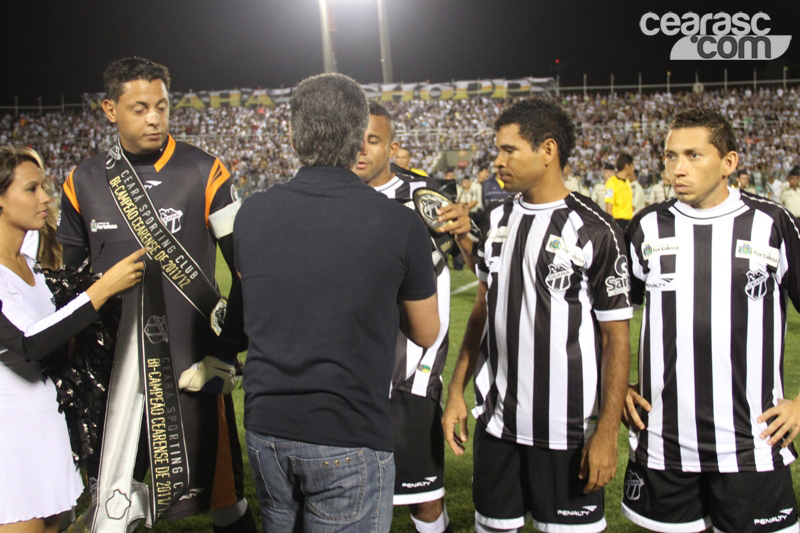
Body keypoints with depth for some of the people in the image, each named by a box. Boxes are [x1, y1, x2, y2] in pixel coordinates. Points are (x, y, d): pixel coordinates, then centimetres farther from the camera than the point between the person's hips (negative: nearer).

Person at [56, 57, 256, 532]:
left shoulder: (204, 173, -6)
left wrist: (231, 341, -8)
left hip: (192, 363, -3)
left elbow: (246, 263, -4)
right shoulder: (85, 182, 5)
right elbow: (66, 270, 16)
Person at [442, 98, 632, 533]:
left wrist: (606, 433, -12)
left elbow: (616, 336, -10)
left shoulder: (593, 231, -12)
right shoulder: (498, 220, 6)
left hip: (566, 430, -5)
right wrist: (457, 389, 10)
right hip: (495, 421, 5)